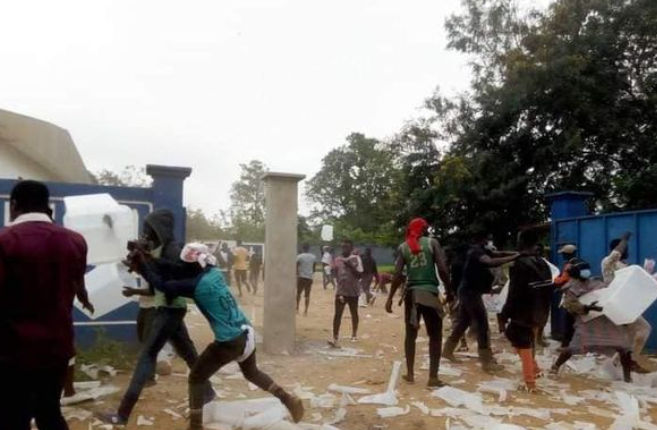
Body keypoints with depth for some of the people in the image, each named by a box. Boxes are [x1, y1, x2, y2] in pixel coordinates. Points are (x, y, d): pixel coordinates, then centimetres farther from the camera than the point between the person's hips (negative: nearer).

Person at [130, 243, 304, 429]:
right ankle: (290, 400, 32)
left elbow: (162, 285, -13)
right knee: (251, 373, 31)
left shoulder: (197, 285, -17)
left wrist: (142, 262, -3)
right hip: (247, 333, 8)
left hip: (230, 342, -8)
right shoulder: (214, 273, 5)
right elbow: (180, 276, 15)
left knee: (196, 378, 11)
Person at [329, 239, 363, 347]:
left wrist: (350, 265, -20)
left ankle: (354, 334, 33)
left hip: (353, 291, -2)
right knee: (337, 314, -6)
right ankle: (336, 339, -8)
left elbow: (359, 274, -13)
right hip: (340, 291, 2)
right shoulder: (337, 259, 7)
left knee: (354, 313, 14)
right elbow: (336, 274, 13)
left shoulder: (355, 258, -5)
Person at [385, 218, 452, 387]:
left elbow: (397, 275, 1)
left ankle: (410, 374, 18)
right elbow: (442, 269, -8)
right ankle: (433, 377, 6)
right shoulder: (432, 243, 1)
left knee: (411, 334, 14)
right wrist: (449, 290, 4)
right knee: (435, 336, 7)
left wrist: (390, 298, 5)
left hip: (412, 293, 3)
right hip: (430, 292, -3)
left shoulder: (403, 247, 7)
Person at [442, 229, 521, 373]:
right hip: (470, 292, -10)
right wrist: (514, 257, -37)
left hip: (467, 291, 10)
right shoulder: (476, 251, -18)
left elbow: (497, 254, 4)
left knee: (463, 323, 17)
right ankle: (487, 362, -5)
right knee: (482, 325, -8)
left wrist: (516, 253, -11)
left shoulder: (478, 251, 14)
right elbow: (491, 262, -37)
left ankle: (447, 350, 28)